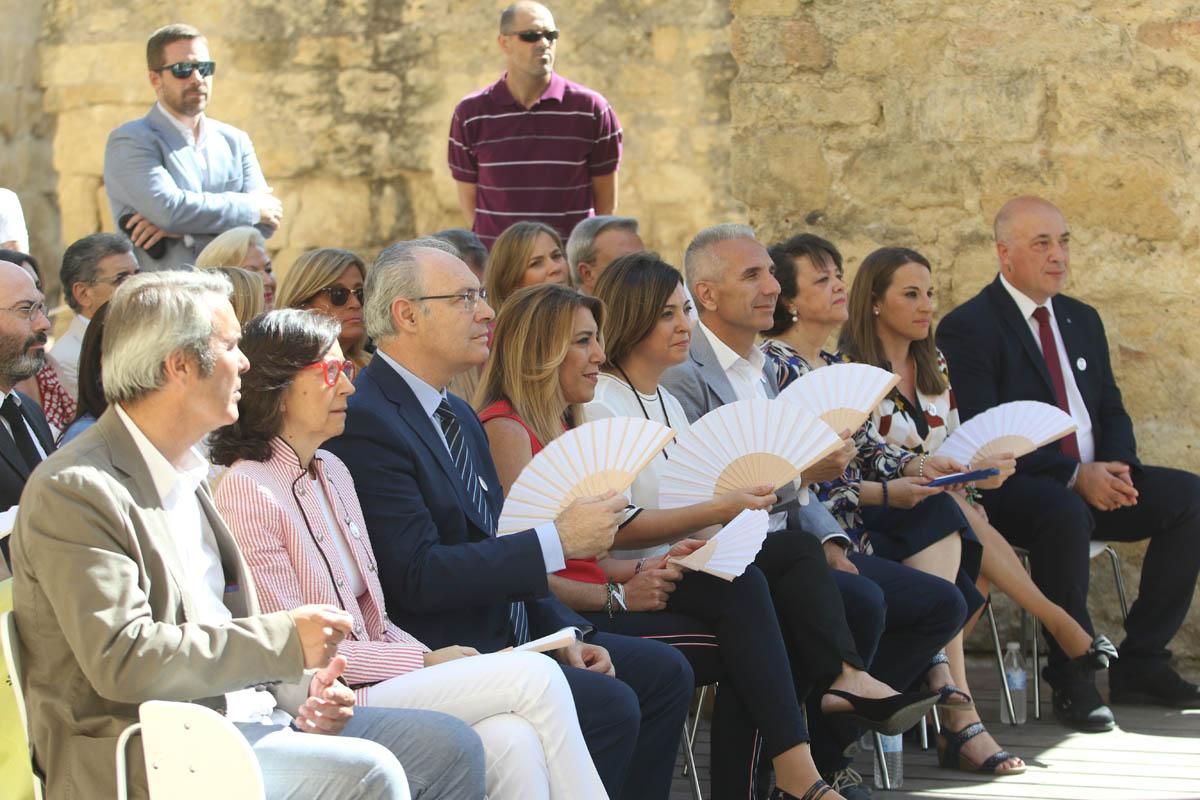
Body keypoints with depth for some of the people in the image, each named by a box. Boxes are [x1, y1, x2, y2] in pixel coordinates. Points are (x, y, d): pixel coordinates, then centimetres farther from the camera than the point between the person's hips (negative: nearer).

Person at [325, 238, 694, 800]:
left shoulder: (460, 417, 16)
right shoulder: (365, 421, -17)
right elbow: (417, 576, -24)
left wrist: (565, 632, 3)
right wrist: (557, 539, -22)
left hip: (508, 635, 10)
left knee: (663, 673, 7)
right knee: (609, 704, -23)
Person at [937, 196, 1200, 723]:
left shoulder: (1082, 320, 18)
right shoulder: (968, 328, -6)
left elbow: (1111, 411, 17)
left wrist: (1117, 467, -8)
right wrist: (1074, 476, -23)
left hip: (1093, 480, 7)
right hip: (1012, 491, -7)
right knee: (1065, 513, -39)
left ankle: (1139, 661, -8)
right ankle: (1073, 680, -27)